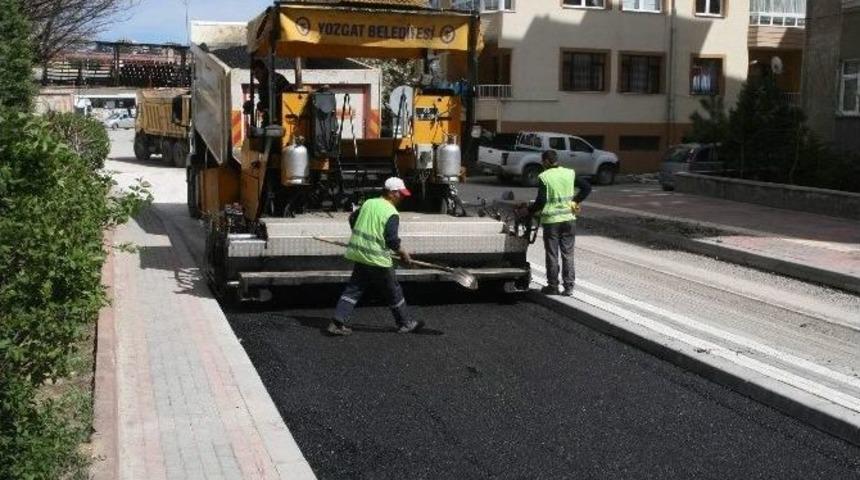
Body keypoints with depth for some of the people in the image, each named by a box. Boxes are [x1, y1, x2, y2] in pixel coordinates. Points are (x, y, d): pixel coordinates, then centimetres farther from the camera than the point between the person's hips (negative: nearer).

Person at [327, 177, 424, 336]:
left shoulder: (368, 203, 8)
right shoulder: (392, 214, -14)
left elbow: (352, 219, 18)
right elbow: (392, 239, -20)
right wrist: (403, 253, -4)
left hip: (360, 256, 6)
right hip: (378, 260, -6)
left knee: (353, 289, 9)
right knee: (393, 291, 9)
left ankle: (338, 322, 2)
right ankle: (405, 324, 23)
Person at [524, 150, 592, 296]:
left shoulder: (544, 177, -10)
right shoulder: (570, 174, 3)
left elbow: (541, 201, -14)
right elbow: (587, 187, 5)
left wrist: (529, 211, -1)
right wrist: (575, 201, 13)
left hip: (551, 220, -3)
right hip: (569, 218, 3)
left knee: (552, 254, 7)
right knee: (568, 254, 8)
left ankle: (553, 286, 13)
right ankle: (568, 287, 7)